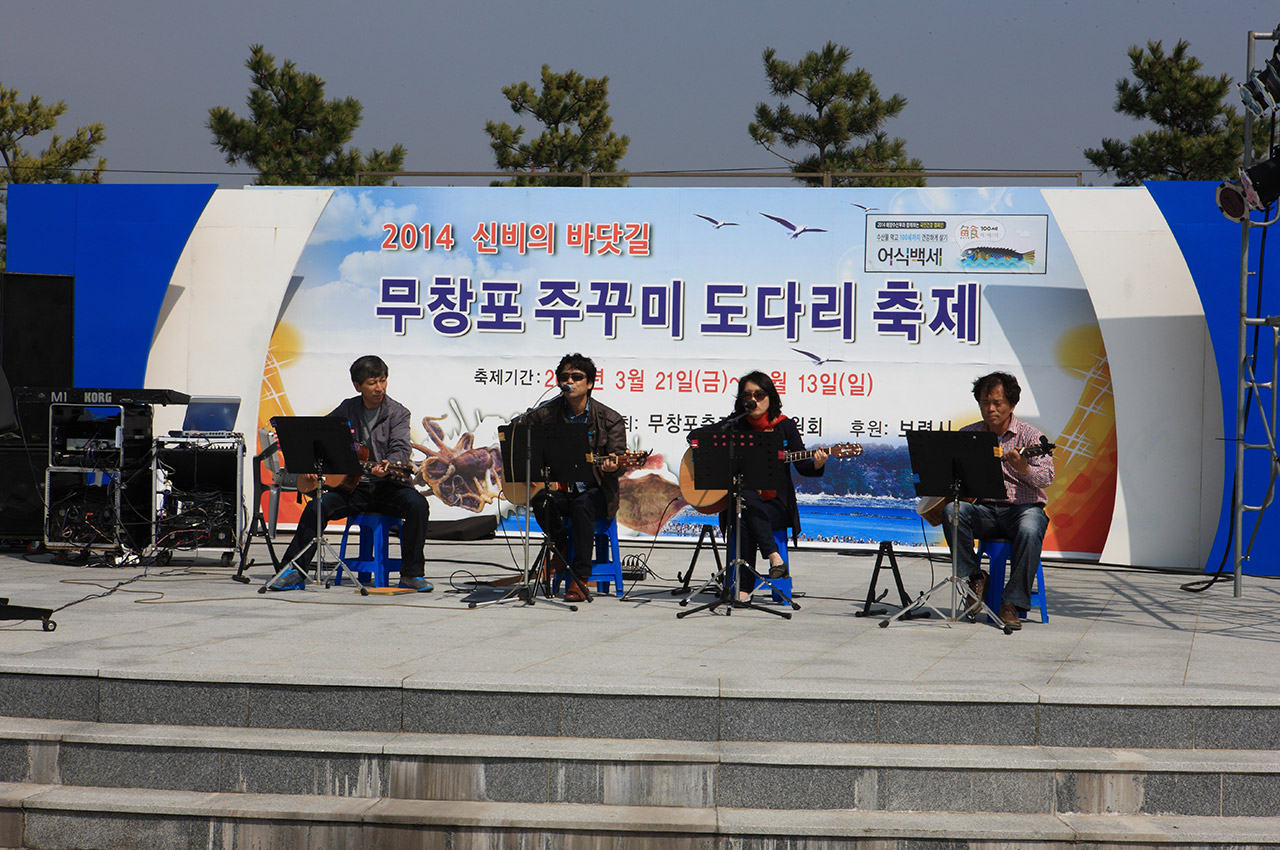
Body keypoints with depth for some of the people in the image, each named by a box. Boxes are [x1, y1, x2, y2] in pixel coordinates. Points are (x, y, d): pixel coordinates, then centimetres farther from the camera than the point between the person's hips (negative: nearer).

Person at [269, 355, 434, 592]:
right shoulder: (347, 410, 9)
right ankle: (294, 571, -13)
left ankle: (411, 574, -20)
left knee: (418, 505, -31)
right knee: (316, 508, -23)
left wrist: (387, 466, -37)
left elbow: (401, 449, -14)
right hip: (353, 486, 2)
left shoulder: (397, 413, 0)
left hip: (389, 486, -2)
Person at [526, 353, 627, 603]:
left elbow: (618, 458, -8)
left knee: (582, 506, -36)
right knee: (542, 503, -32)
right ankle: (561, 549, 0)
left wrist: (611, 465, -32)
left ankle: (580, 579, -30)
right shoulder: (547, 415, 5)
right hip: (559, 489, 2)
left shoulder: (610, 420, -1)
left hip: (595, 491, -2)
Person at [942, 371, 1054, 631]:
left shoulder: (1029, 435, 0)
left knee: (1029, 531, -36)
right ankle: (975, 577, -16)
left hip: (1022, 506, -3)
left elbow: (1046, 478, -13)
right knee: (951, 510, -29)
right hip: (982, 507, 3)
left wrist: (1023, 468, -34)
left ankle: (1012, 604, -27)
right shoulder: (968, 434, 11)